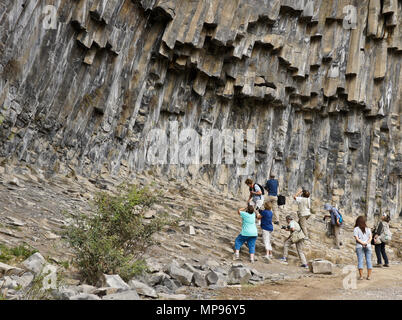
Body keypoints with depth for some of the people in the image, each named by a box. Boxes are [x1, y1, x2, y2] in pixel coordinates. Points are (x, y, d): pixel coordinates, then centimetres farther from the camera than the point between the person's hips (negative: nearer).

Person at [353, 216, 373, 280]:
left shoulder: (356, 229, 1)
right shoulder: (368, 229, 12)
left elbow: (357, 238, -9)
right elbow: (370, 237, 3)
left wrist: (363, 243, -12)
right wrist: (366, 243, -8)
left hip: (359, 246, -3)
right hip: (368, 246, 3)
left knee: (360, 261, -1)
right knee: (369, 261, 6)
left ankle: (361, 276, -5)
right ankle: (369, 276, 5)